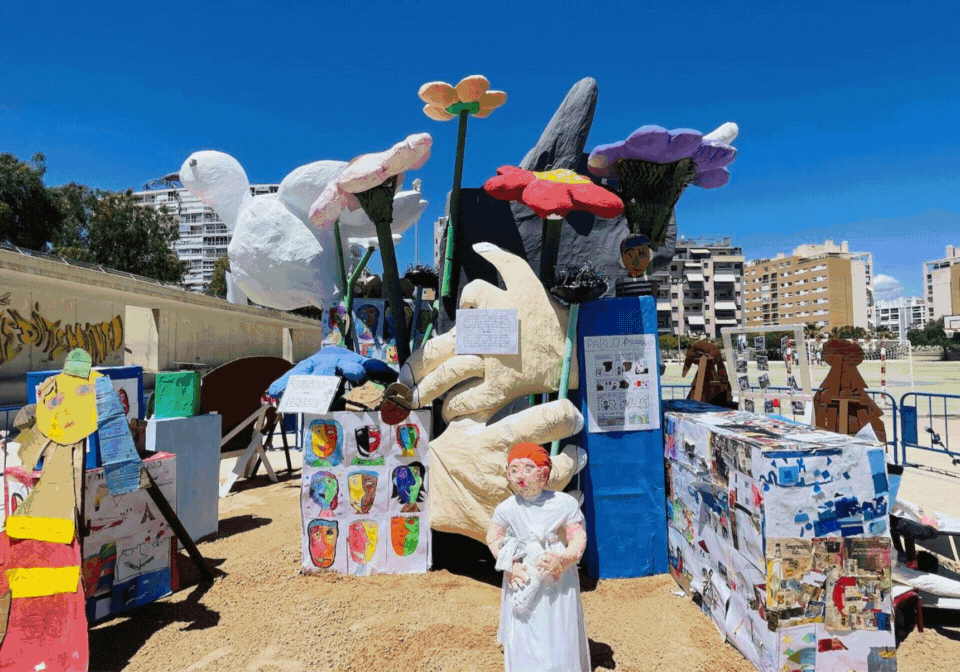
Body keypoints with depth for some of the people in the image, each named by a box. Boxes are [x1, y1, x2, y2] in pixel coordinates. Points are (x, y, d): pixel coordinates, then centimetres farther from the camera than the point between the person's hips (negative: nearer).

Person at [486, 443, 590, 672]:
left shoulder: (565, 504, -10)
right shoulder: (507, 509, -8)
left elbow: (578, 537, -6)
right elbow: (492, 539, 5)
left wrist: (563, 559, -23)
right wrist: (510, 566, -8)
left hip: (559, 583, 0)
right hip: (524, 582, 1)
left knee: (560, 639, 11)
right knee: (524, 641, 7)